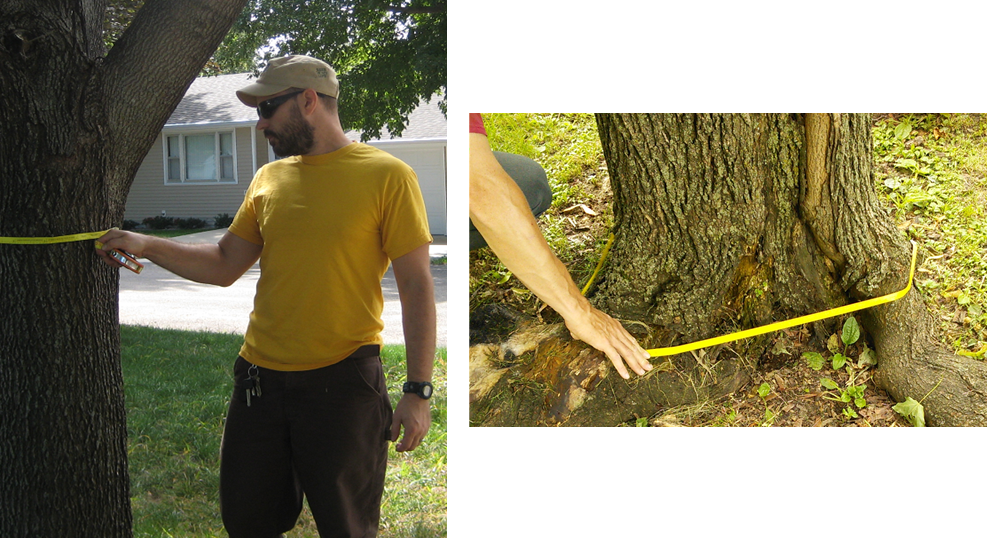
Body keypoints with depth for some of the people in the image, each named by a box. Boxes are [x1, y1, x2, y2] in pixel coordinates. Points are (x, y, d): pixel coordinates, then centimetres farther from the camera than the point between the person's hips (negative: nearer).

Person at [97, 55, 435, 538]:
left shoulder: (386, 176, -8)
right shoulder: (268, 179, 10)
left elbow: (417, 286, -9)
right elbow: (225, 265, 14)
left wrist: (418, 390, -13)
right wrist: (146, 245, 1)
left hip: (342, 382, -5)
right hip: (260, 379, 6)